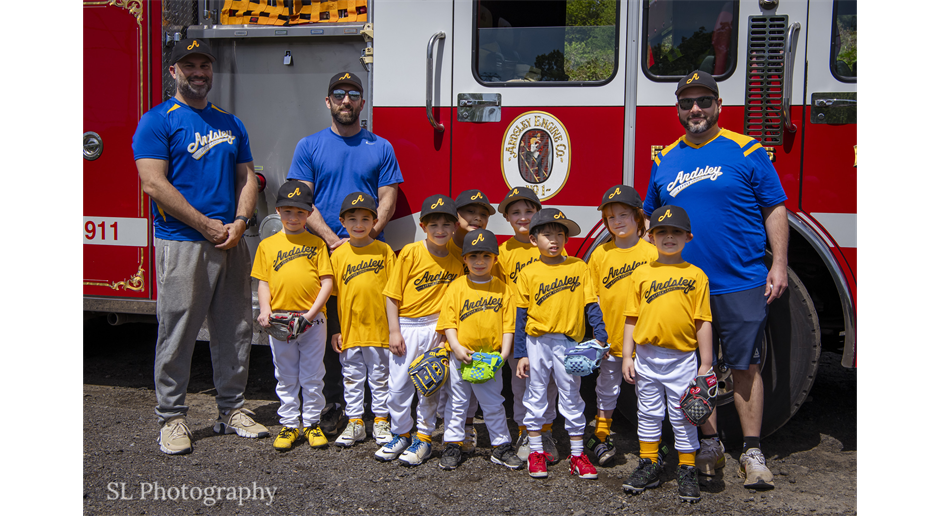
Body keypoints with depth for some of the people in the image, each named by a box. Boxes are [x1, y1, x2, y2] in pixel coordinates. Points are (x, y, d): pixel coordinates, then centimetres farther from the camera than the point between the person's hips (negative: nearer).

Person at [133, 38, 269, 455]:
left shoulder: (230, 123, 16)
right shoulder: (157, 121, -1)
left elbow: (246, 178, 14)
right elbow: (154, 184, -11)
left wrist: (239, 222, -5)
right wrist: (208, 226, -12)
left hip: (232, 244, 6)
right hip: (181, 244, -5)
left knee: (235, 331, 9)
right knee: (176, 334, -1)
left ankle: (231, 409, 22)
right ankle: (171, 417, 11)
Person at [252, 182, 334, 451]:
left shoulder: (317, 243, 2)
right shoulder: (267, 245, 7)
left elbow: (327, 281, -2)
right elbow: (263, 282, 7)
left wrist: (312, 312, -12)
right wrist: (265, 310, -9)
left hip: (313, 321, -1)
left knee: (312, 377, 8)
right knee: (286, 378, 11)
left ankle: (312, 422, 21)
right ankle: (289, 424, 22)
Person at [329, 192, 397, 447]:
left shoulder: (384, 251, -1)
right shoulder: (339, 255, 3)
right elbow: (333, 295, 6)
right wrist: (334, 330, 3)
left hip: (379, 328, -1)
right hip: (349, 328, 2)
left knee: (379, 377, 8)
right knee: (352, 378, 10)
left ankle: (381, 421, 21)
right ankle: (355, 422, 21)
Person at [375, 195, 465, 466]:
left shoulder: (457, 260, 2)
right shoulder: (411, 253, -6)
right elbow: (392, 295, -4)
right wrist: (394, 331, -8)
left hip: (436, 328, 1)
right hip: (406, 325, -1)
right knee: (398, 385, 4)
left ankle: (423, 438, 19)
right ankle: (401, 434, 22)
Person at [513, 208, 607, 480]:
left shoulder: (579, 267, 2)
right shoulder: (528, 273, 1)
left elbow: (590, 305, 1)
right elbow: (521, 315, 2)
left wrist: (601, 339, -7)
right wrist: (521, 354, 0)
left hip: (569, 341, 0)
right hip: (537, 342, 0)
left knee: (571, 398, 8)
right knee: (536, 396, 9)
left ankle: (577, 454, 19)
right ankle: (535, 452, 21)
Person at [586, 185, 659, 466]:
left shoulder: (651, 253, -4)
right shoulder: (601, 254, 3)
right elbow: (593, 298, 6)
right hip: (610, 338, 2)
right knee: (606, 390, 15)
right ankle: (601, 437, 30)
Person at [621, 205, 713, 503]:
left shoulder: (695, 275, -1)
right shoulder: (640, 274, 4)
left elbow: (703, 322, -1)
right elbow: (631, 319, 6)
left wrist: (706, 364, -2)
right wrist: (627, 357, 3)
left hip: (682, 359, -2)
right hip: (646, 358, 2)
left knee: (683, 417, 6)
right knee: (649, 414, 12)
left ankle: (687, 471, 18)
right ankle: (649, 465, 25)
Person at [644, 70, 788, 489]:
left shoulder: (745, 150, 0)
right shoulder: (664, 160, 9)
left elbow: (775, 209, 1)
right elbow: (651, 219, 17)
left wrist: (779, 265, -7)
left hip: (741, 284, -3)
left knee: (745, 366, 1)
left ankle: (752, 453, 12)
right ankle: (709, 446, 24)